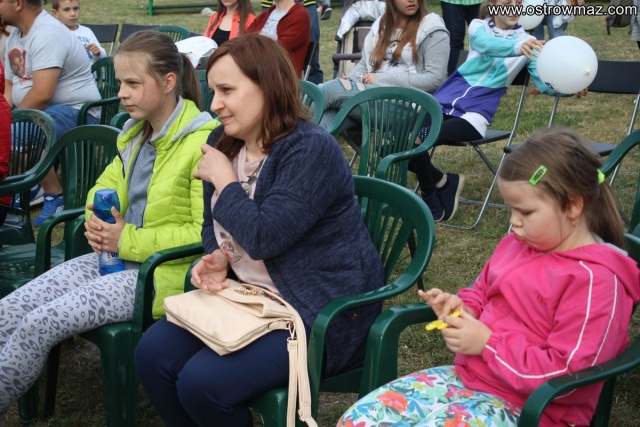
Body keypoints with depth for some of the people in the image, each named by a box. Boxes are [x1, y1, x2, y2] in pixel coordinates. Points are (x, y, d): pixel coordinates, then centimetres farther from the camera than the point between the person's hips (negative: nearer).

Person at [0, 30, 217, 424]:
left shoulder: (204, 141, -15)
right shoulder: (136, 134, 11)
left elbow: (207, 233, -18)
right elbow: (105, 187, 23)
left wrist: (128, 240, -16)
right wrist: (98, 221, -2)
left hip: (166, 272, -8)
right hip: (117, 256, 8)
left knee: (38, 325, -20)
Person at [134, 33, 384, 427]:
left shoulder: (311, 150, -20)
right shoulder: (224, 143, 6)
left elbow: (264, 237, -27)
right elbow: (215, 226, 17)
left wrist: (223, 179, -15)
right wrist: (216, 259, -5)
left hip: (320, 311, -8)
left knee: (202, 382, -22)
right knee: (153, 354, -7)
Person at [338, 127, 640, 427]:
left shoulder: (594, 280, -19)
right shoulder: (519, 243, 7)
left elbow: (564, 374, -22)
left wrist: (488, 344, -19)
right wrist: (462, 307, 2)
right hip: (465, 376, 8)